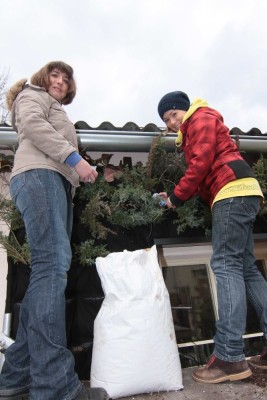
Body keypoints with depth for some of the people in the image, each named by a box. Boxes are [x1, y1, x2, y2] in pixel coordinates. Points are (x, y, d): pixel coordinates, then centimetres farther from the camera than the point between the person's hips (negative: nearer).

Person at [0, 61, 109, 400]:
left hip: (56, 182, 9)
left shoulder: (55, 110, 41)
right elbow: (31, 123, -7)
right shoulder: (33, 95, 17)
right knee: (53, 264, -24)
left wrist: (79, 172, 13)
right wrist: (74, 158, -14)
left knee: (48, 268, -3)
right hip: (39, 176, -9)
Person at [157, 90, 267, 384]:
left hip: (233, 192, -10)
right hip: (237, 195, 10)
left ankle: (230, 357, -14)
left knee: (226, 266, -16)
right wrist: (176, 196, 11)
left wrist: (177, 196, -5)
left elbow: (202, 162, -11)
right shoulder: (192, 134, 32)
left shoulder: (202, 117, 5)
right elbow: (204, 176, 24)